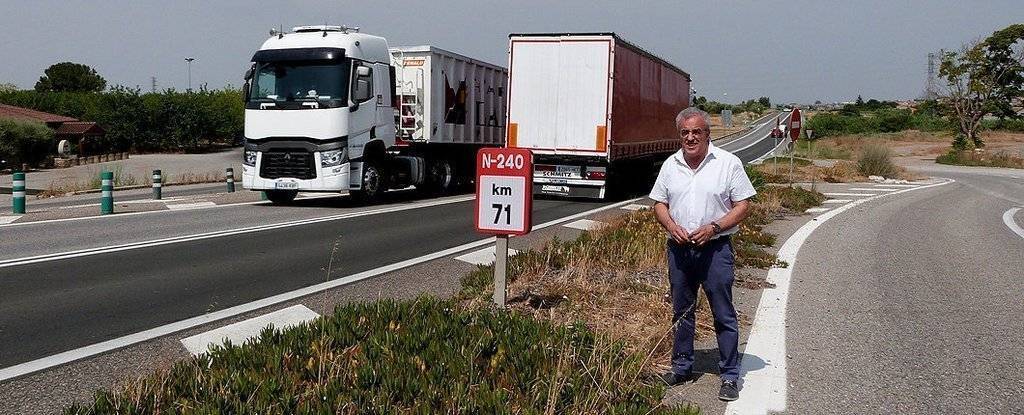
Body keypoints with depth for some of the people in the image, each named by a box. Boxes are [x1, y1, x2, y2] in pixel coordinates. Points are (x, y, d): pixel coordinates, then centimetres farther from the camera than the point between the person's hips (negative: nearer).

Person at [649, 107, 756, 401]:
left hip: (715, 248, -4)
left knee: (724, 315, 0)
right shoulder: (671, 165, 8)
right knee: (681, 311, 14)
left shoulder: (728, 163, -4)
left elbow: (742, 205, -4)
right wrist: (671, 226, -7)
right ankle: (681, 367, 27)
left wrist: (713, 227, -17)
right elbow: (660, 203, 13)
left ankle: (730, 376, 9)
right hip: (679, 248, 4)